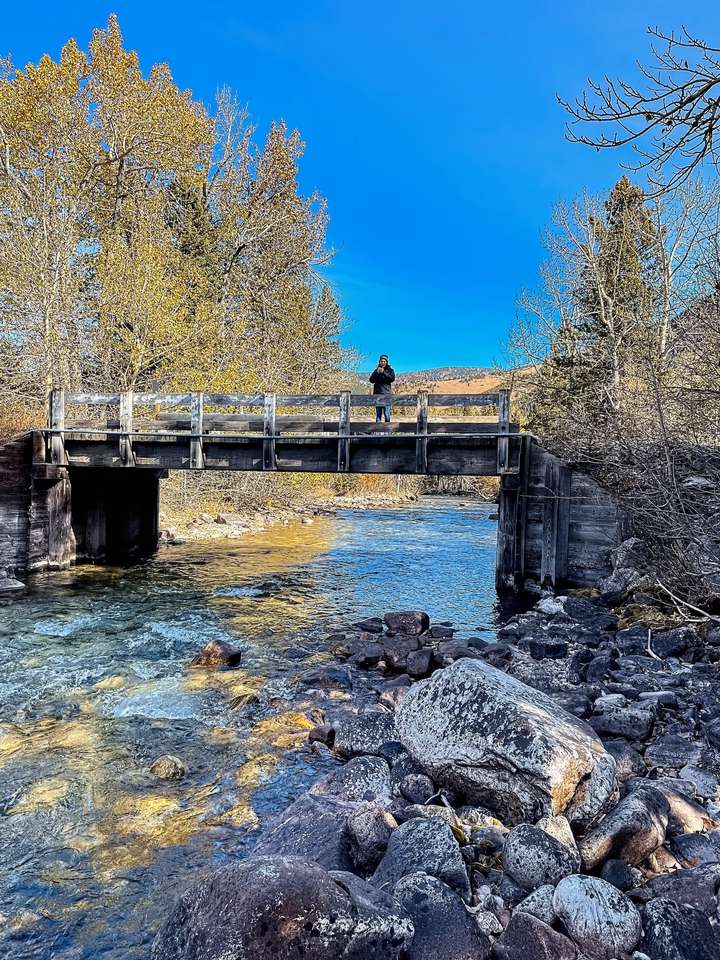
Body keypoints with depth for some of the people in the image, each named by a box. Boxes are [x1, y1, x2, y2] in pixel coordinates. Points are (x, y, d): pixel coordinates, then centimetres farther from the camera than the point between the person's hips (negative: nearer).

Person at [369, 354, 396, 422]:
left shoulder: (390, 370, 10)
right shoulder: (376, 370, 15)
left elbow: (392, 378, -7)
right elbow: (371, 380, 5)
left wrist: (384, 373, -16)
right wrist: (377, 373, -9)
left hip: (386, 394, -2)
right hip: (377, 394, 2)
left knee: (387, 414, -9)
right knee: (378, 413, 1)